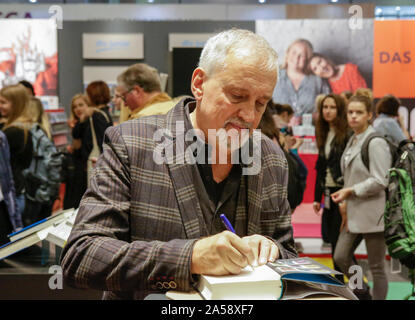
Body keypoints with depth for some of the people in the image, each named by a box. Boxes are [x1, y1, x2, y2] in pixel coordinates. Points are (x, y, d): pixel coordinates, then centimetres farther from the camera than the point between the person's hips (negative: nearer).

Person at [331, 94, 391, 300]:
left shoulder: (376, 142, -14)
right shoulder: (352, 141, 12)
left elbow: (379, 181, -19)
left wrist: (350, 191, -15)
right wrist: (345, 201, 9)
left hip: (372, 213, -8)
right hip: (354, 213, 8)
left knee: (376, 268, 2)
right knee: (340, 257, 9)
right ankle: (362, 292, 31)